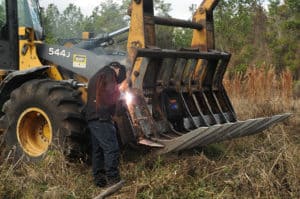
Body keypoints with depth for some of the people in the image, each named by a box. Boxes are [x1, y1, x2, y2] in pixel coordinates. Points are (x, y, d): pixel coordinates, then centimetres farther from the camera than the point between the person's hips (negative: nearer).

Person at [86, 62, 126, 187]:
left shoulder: (95, 77, 26)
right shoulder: (109, 74, -4)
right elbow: (112, 95, -14)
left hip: (91, 118, 10)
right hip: (102, 119, -10)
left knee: (97, 150, 10)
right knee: (112, 149, -11)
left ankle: (99, 180, 13)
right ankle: (113, 180, -14)